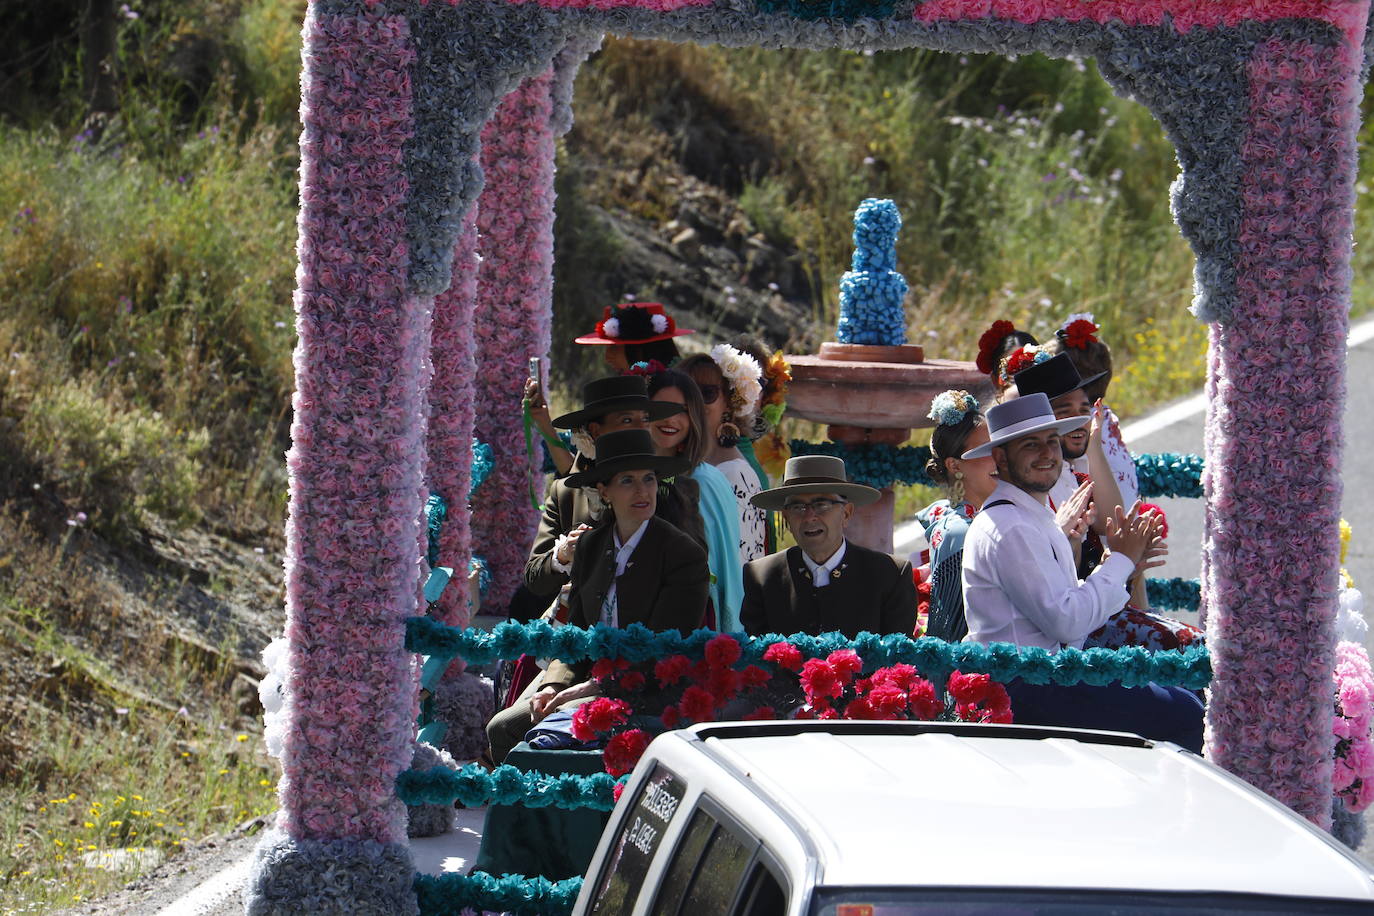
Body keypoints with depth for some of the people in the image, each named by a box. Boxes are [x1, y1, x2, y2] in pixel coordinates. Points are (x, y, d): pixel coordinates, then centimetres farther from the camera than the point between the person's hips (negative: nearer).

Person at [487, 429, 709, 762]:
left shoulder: (685, 554, -7)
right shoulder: (590, 546, 12)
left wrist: (591, 688, -18)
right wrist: (554, 685, -8)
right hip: (587, 673, 6)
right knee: (501, 728, -15)